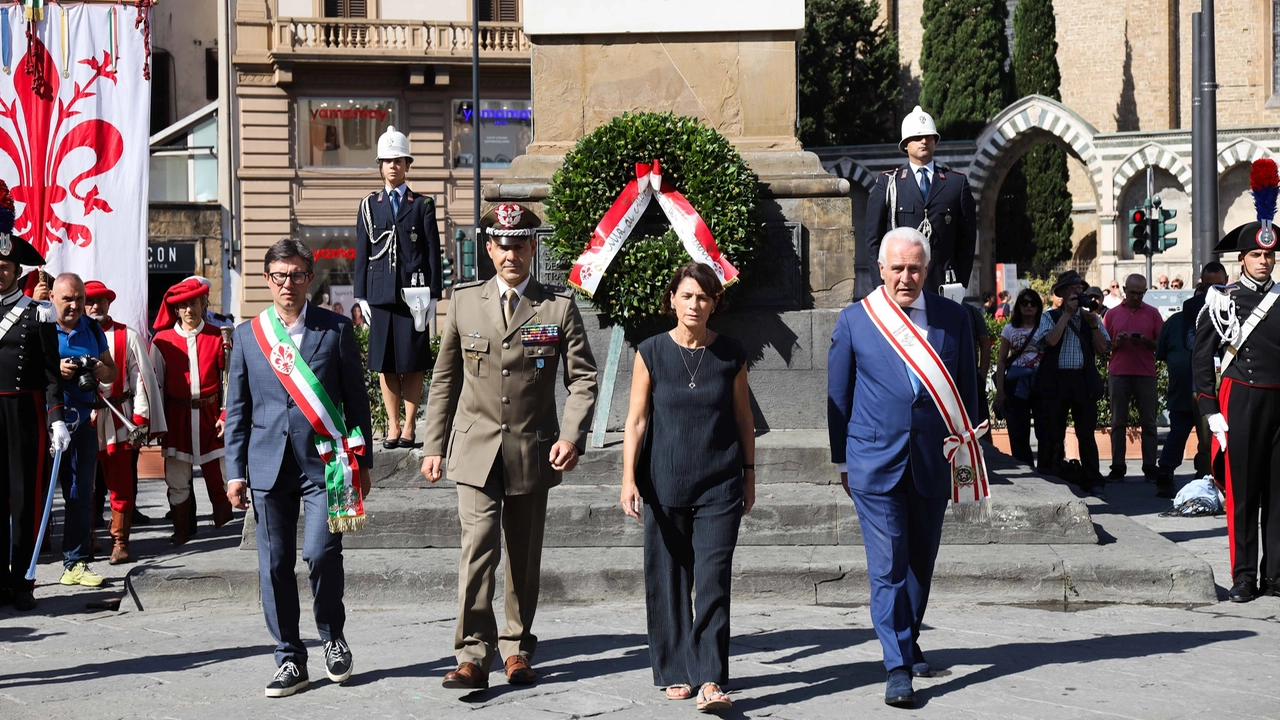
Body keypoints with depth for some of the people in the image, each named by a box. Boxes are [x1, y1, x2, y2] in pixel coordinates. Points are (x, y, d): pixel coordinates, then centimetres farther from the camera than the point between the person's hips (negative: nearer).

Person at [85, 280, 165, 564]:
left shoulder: (127, 336, 5)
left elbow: (142, 378, 1)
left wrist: (140, 419, -5)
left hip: (118, 420, -1)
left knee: (121, 484, -1)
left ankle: (120, 543, 6)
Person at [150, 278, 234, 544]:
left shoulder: (218, 337, 3)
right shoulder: (162, 340, 3)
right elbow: (155, 384, 4)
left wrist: (226, 416, -5)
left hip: (210, 414, 0)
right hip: (177, 418, 0)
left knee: (219, 476, 2)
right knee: (176, 479, 3)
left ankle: (224, 530, 20)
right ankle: (181, 531, 16)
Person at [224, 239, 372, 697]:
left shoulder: (336, 330, 4)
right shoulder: (247, 335, 8)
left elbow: (356, 400, 6)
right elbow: (237, 410, 11)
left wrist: (362, 462, 4)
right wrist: (236, 472, 5)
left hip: (324, 462, -2)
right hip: (269, 465, 2)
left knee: (321, 554, -12)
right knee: (274, 565, 2)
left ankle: (333, 637, 13)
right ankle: (289, 660, 13)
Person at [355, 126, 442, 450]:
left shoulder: (422, 205, 7)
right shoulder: (369, 205, 12)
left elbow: (432, 252, 4)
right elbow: (362, 253, 10)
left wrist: (433, 295, -3)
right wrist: (361, 296, 4)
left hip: (413, 292, -2)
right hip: (381, 293, 2)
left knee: (413, 363, 0)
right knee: (385, 364, 3)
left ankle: (410, 426, 5)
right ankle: (393, 426, 9)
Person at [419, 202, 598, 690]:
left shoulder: (559, 306, 1)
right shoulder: (465, 302, 5)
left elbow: (582, 378, 0)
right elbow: (445, 379, 10)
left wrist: (572, 436, -14)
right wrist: (434, 445, 7)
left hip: (533, 450, 0)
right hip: (476, 447, 0)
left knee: (525, 557, 9)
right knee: (478, 548, -12)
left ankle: (517, 650, 23)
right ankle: (472, 655, -10)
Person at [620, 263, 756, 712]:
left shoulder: (731, 355, 2)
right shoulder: (651, 353, 0)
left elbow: (743, 419, 11)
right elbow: (636, 419, 0)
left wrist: (749, 474, 13)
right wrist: (629, 478, -6)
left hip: (720, 486, 0)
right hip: (664, 485, 1)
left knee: (713, 581, -8)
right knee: (668, 580, 6)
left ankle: (710, 680, -11)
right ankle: (675, 674, 18)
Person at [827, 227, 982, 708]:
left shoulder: (953, 319, 4)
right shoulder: (854, 320, -1)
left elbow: (967, 390, 11)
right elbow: (838, 396, 6)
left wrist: (967, 451, 9)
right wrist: (841, 460, 7)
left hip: (933, 462, 3)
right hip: (876, 461, -3)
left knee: (921, 561, 14)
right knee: (887, 567, -7)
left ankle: (908, 642, 33)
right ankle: (898, 665, -5)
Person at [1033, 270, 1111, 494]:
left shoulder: (1091, 317, 14)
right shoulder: (1050, 317, 6)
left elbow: (1103, 348, 3)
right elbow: (1050, 340, -14)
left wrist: (1092, 322, -7)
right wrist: (1067, 313, -9)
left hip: (1084, 381, 1)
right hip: (1056, 381, -1)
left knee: (1086, 434, 0)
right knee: (1054, 435, 3)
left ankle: (1092, 482, 3)